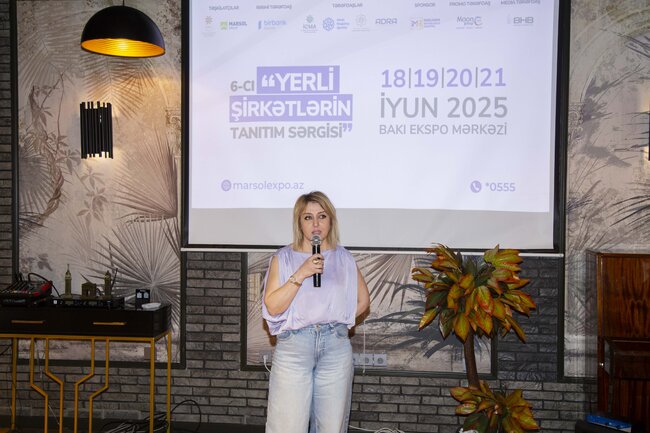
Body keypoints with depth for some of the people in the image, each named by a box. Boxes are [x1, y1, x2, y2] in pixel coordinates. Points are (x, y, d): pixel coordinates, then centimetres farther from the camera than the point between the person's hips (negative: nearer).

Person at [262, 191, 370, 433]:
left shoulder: (344, 258, 7)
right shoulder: (283, 258, 0)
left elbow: (363, 301, 15)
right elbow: (272, 307, -9)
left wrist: (336, 322, 6)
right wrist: (300, 274, -17)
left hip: (336, 347, 2)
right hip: (294, 345, -2)